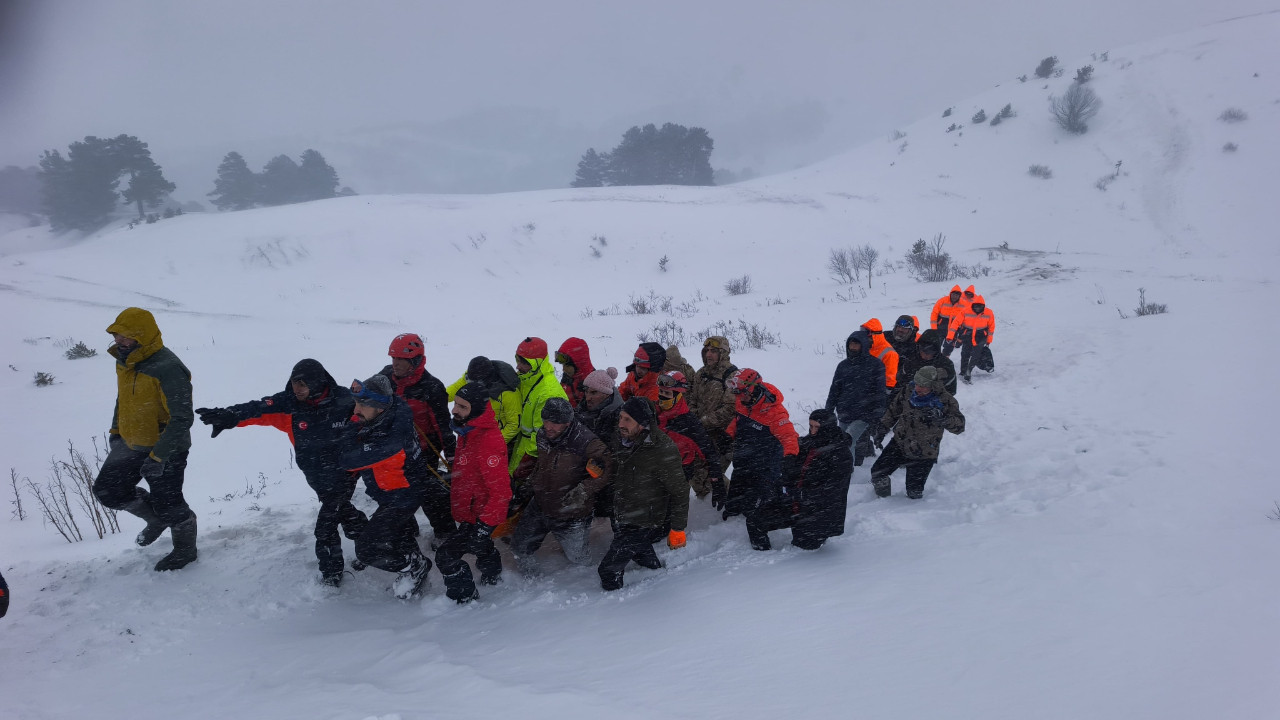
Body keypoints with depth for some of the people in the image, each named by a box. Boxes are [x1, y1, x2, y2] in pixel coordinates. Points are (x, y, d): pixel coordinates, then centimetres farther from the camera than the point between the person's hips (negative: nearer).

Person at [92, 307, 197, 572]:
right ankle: (156, 518, 33)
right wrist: (115, 432, 17)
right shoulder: (124, 361, 1)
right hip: (131, 445, 9)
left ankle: (185, 549, 30)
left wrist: (158, 457, -28)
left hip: (166, 449, -8)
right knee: (107, 489, 14)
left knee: (167, 504, 5)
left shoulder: (168, 369, -28)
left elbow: (182, 419, -27)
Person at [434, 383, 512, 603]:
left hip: (479, 517, -10)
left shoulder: (489, 441, -31)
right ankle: (493, 579, 53)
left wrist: (484, 526, -30)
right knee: (482, 550, 30)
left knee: (447, 555, -9)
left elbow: (500, 491, -31)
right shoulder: (467, 432, 0)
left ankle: (464, 600, 9)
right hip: (469, 511, 10)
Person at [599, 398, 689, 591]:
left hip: (642, 522, -8)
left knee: (609, 570, -2)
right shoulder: (623, 440, -7)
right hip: (622, 517, 8)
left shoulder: (663, 451, -30)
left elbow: (680, 491, -21)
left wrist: (678, 528, -18)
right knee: (643, 556, 30)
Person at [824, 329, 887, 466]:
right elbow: (834, 390, 15)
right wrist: (827, 411, 11)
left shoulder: (875, 364, -2)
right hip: (845, 414, 5)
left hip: (864, 415, -5)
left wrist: (878, 413, -9)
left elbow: (880, 391, -2)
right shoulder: (843, 365, 10)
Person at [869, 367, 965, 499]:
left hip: (923, 456, -4)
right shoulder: (908, 393, -7)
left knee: (914, 493, -1)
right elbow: (893, 410, 11)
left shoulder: (945, 400, -18)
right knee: (877, 473, 5)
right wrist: (882, 428, 6)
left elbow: (959, 425, -24)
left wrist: (943, 419, -42)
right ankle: (883, 498, 34)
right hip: (898, 445, 4)